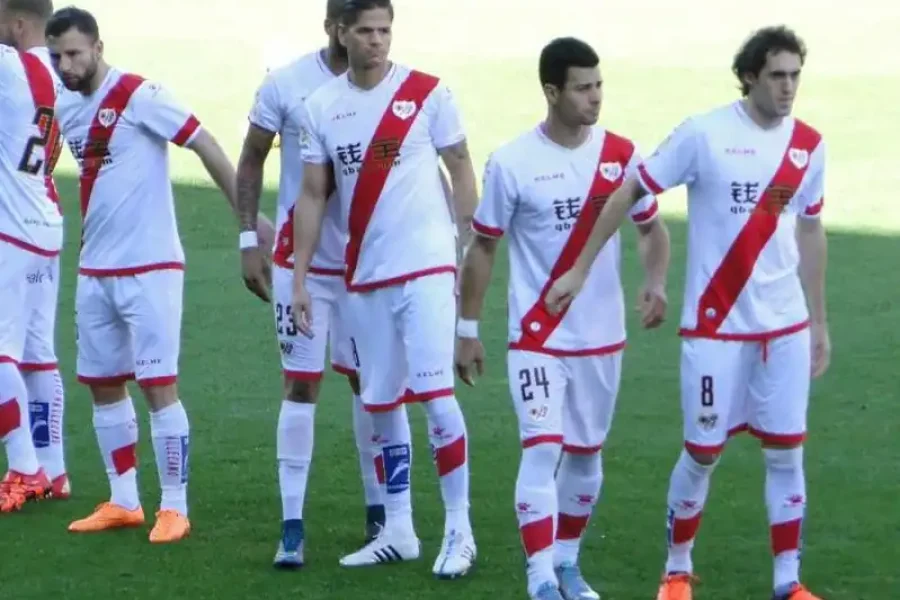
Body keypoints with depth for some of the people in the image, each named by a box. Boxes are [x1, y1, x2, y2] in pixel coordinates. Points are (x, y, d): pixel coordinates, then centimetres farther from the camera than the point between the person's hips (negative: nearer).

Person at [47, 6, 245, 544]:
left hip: (149, 267, -8)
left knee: (158, 384, -6)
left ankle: (175, 508, 0)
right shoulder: (66, 108, 7)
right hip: (95, 270, 8)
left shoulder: (140, 96, -14)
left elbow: (206, 145, -13)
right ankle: (124, 502, 21)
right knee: (103, 384, 12)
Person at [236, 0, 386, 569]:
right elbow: (252, 161, 2)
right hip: (301, 261, -1)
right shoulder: (286, 85, -8)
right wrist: (249, 238, -3)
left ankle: (379, 510, 22)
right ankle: (292, 526, 3)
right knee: (301, 385, 0)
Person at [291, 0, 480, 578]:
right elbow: (313, 196, 9)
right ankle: (398, 532, 20)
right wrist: (300, 278, 5)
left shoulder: (427, 93, -4)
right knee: (382, 404, 10)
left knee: (435, 394, -10)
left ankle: (459, 530, -2)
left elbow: (461, 169, 2)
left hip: (426, 268, -4)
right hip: (365, 275, 4)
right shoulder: (323, 106, 5)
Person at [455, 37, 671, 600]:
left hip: (603, 339, 4)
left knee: (586, 454, 14)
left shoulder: (621, 154, -2)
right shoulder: (512, 163, -10)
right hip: (537, 339, -4)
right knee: (542, 450, -14)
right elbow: (483, 247, -1)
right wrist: (468, 330, 0)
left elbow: (652, 226, 8)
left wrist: (656, 282, -13)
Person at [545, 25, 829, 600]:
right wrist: (581, 269, -5)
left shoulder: (808, 144, 2)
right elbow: (630, 192, -4)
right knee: (703, 452, 4)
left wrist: (819, 323, 15)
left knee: (787, 452, 3)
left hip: (786, 326, 4)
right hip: (716, 325, -3)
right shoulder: (704, 135, -11)